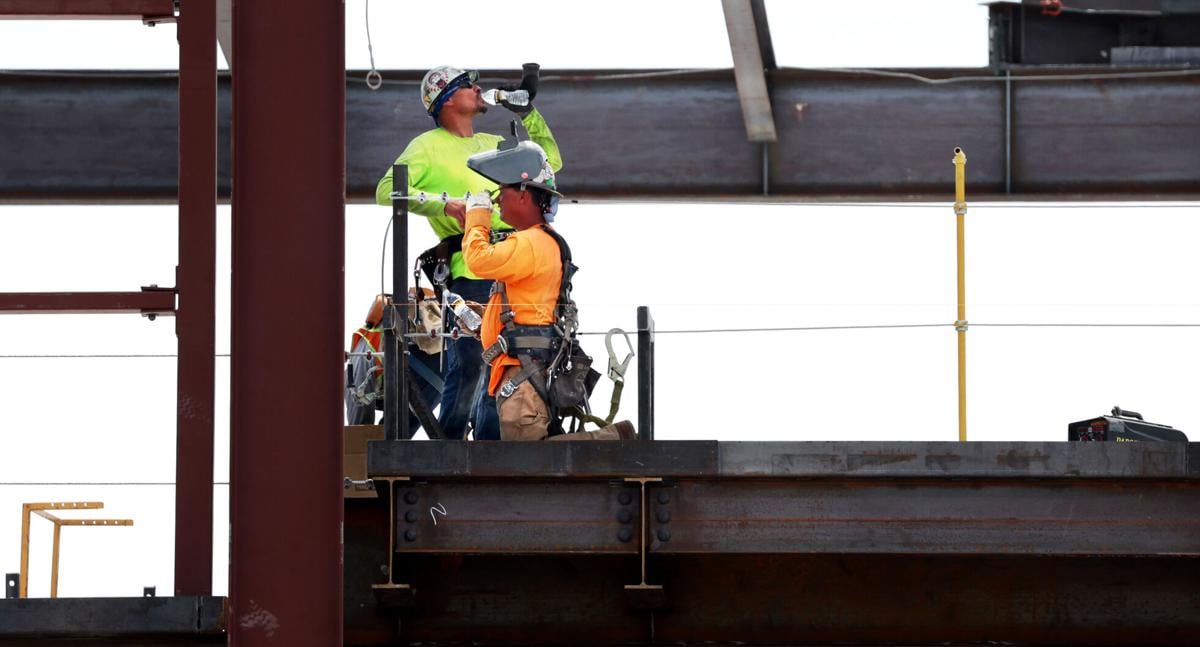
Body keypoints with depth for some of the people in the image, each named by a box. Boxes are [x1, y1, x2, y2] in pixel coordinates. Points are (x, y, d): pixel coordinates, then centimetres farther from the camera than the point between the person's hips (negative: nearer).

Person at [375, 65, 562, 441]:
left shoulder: (494, 144, 25)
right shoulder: (430, 146, 4)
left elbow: (550, 162, 32)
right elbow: (387, 190, -7)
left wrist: (528, 112, 23)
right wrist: (444, 204, -17)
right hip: (470, 271, -7)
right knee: (469, 364, -12)